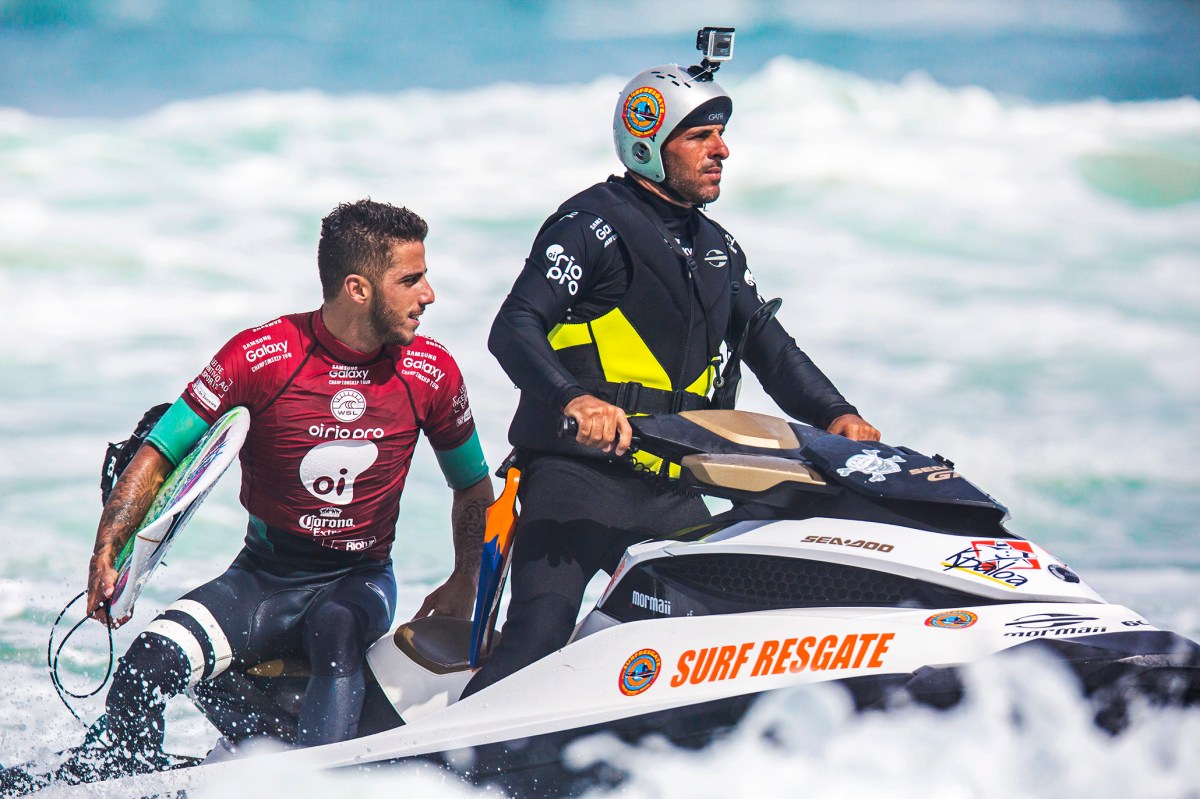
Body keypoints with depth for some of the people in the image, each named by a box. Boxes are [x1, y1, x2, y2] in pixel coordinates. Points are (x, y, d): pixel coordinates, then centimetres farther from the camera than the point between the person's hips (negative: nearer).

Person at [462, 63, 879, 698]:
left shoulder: (718, 249, 20)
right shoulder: (593, 223, -4)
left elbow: (768, 346, 24)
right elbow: (514, 330, -15)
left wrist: (834, 413, 4)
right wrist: (576, 400, -34)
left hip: (671, 494, 7)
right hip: (576, 475, -7)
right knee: (538, 637, -21)